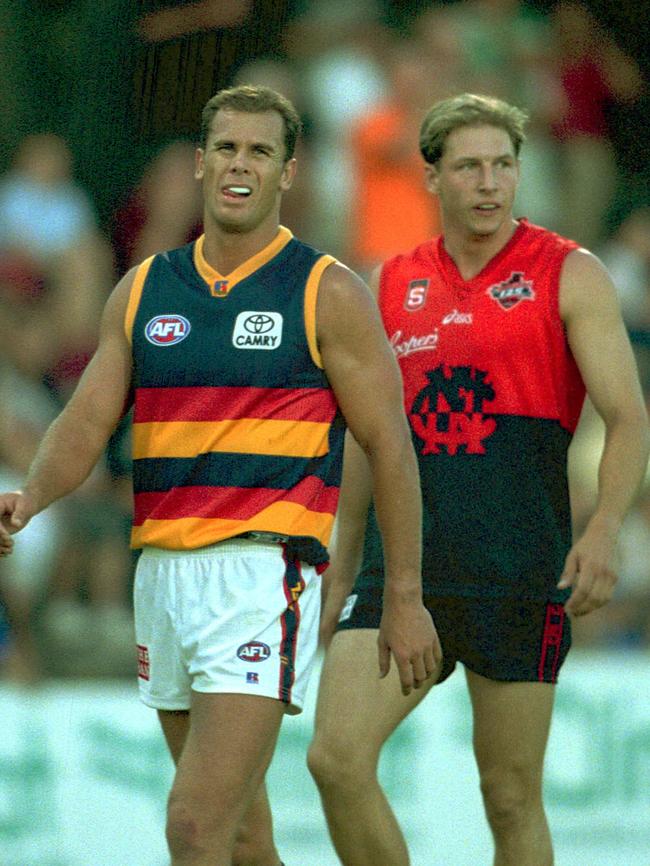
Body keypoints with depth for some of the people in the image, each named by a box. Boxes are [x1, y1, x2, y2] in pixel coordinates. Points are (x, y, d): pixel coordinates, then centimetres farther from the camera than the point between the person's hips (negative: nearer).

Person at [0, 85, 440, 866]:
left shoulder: (327, 294, -2)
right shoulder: (142, 291, 12)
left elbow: (389, 445, 0)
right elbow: (85, 422, 8)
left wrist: (405, 597, -3)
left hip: (265, 572, -6)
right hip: (163, 569, 6)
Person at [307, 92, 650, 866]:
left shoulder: (568, 276, 2)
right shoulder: (391, 285, 14)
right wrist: (341, 572, 21)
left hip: (517, 569, -3)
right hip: (402, 560, 3)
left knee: (511, 796, 0)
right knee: (336, 757, -13)